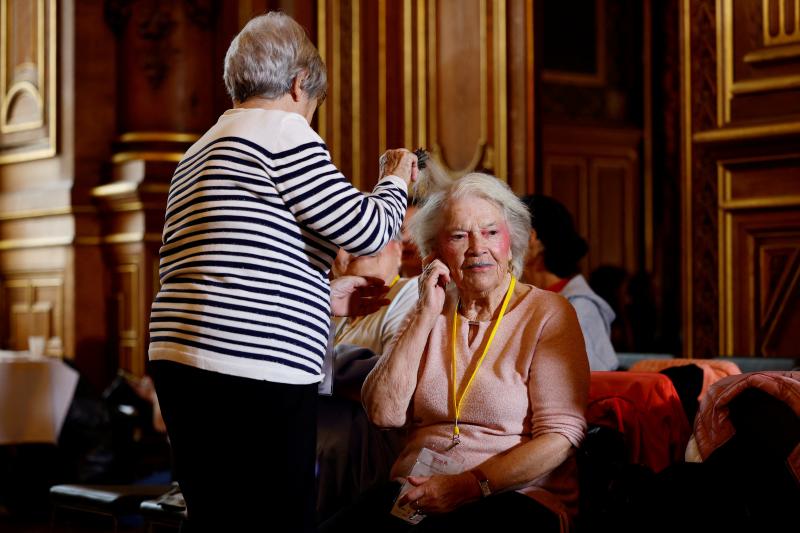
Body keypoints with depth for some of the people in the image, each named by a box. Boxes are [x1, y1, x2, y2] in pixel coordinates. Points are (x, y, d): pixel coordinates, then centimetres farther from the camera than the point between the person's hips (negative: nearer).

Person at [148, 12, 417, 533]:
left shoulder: (201, 153, 24)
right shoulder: (281, 129, -3)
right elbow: (366, 230, -6)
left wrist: (327, 296, 28)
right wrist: (396, 181, 15)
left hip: (181, 363, 9)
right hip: (254, 374, -9)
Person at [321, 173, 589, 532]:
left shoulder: (547, 313, 0)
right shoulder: (431, 313, 14)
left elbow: (562, 436, -9)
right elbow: (384, 413, 0)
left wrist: (471, 485, -19)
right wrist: (426, 316, -3)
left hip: (515, 495, -4)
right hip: (417, 491, 5)